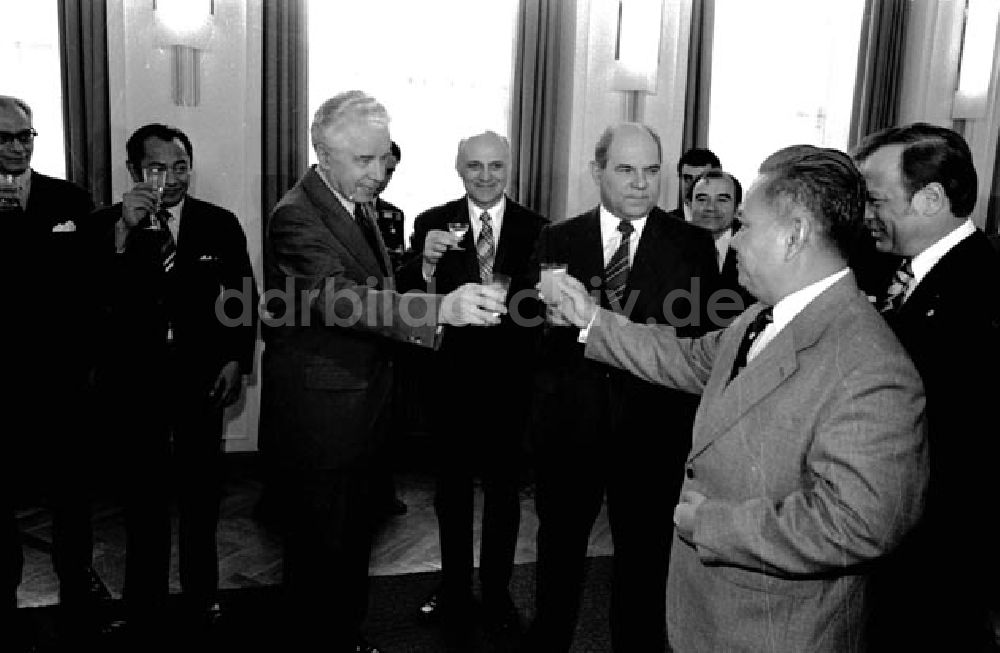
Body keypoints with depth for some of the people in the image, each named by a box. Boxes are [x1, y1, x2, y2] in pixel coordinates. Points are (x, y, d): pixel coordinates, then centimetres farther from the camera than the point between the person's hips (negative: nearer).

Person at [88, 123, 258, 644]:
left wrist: (237, 360, -3)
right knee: (144, 499, 11)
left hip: (202, 380, 1)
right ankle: (145, 615, 26)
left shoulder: (220, 224, -1)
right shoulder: (106, 225, -3)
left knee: (202, 494, 14)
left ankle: (201, 596, 33)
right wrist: (124, 231, -26)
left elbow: (243, 298, 5)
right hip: (133, 382, -1)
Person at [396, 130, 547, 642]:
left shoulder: (535, 228, -4)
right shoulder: (432, 224, -5)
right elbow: (409, 303, -12)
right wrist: (427, 262, -30)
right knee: (453, 488, 15)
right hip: (452, 376, 0)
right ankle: (454, 589, 33)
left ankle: (496, 593, 30)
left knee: (503, 488, 13)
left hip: (510, 379, 0)